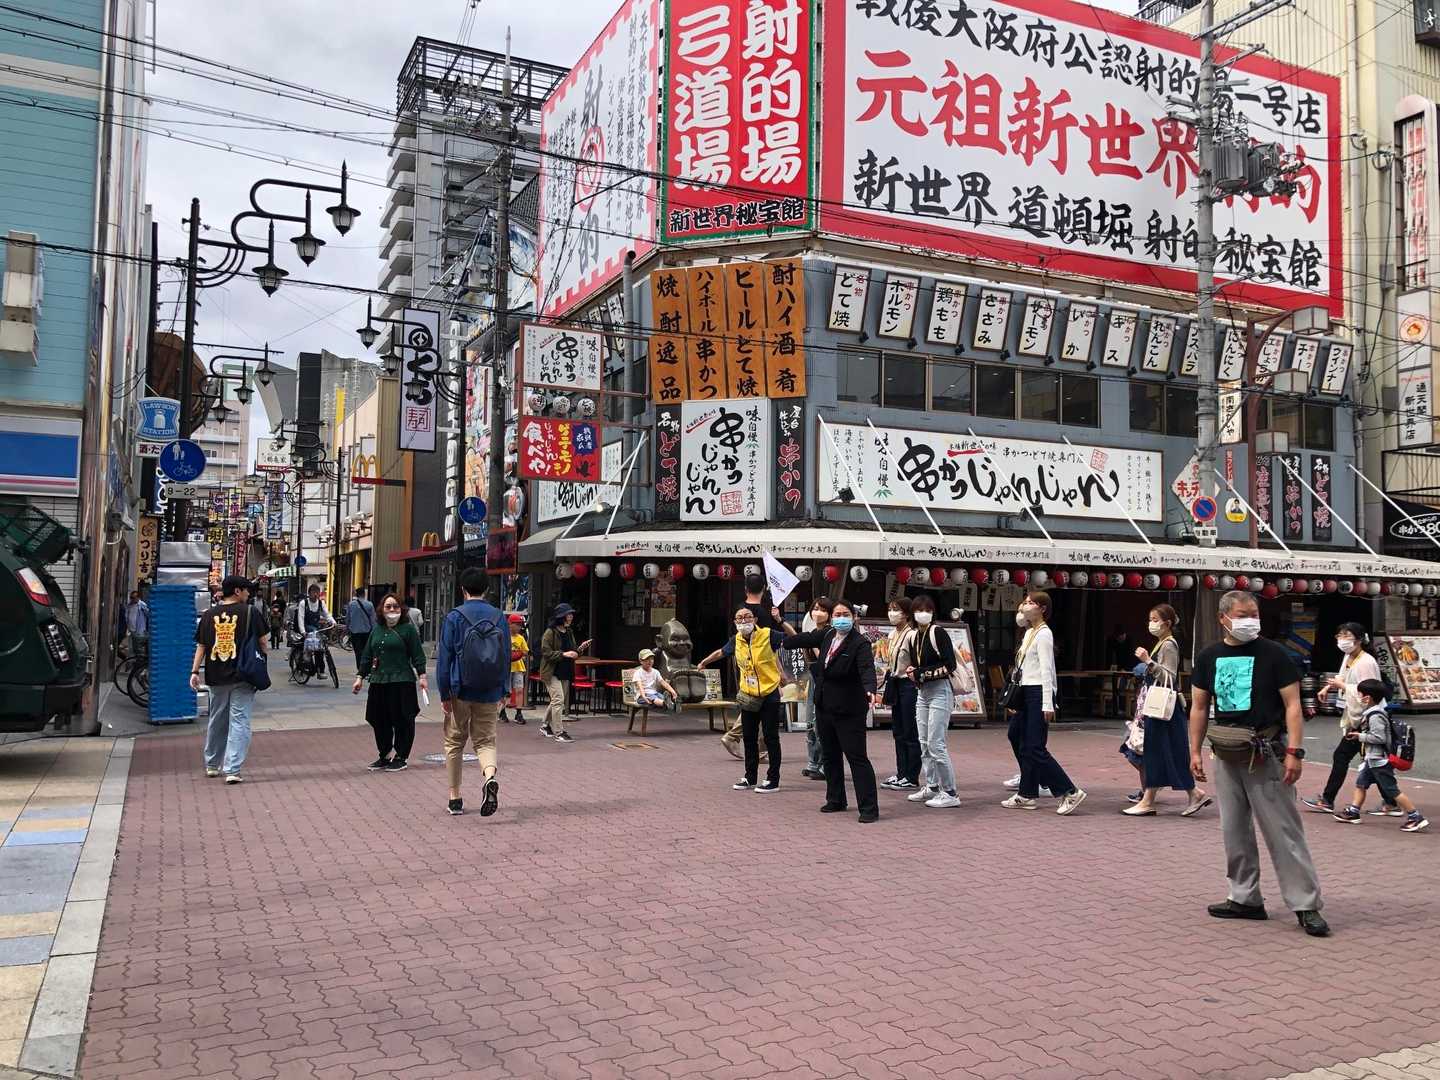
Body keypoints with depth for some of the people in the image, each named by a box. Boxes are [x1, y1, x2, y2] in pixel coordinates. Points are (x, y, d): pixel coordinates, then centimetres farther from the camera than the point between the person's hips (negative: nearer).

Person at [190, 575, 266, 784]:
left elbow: (201, 646, 4)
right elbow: (262, 641, -1)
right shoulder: (249, 612, -5)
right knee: (239, 722, -2)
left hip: (216, 676, 4)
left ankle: (212, 765, 32)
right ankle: (232, 770, -9)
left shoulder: (209, 614, 5)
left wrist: (195, 671, 5)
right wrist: (262, 657, 17)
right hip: (242, 675, -4)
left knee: (216, 720, 19)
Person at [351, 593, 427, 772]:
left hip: (402, 683, -5)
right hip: (378, 683, 5)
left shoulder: (408, 629, -1)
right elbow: (366, 656, 18)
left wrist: (421, 676, -9)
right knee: (380, 722, 8)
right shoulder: (376, 631, 14)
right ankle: (384, 756, 22)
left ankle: (401, 757, 12)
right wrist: (360, 677, 14)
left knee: (402, 721, 0)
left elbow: (417, 655, -4)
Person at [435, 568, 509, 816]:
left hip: (461, 692, -2)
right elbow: (506, 656, 7)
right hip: (490, 693, 2)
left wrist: (444, 694, -2)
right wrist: (502, 692, 14)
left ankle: (455, 799, 19)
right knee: (486, 741, 10)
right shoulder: (499, 616, 3)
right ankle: (491, 775, -21)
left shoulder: (454, 617, -7)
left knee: (454, 743, 13)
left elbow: (444, 657, -8)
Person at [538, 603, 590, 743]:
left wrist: (580, 649, -2)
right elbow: (546, 653, -17)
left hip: (565, 673, 8)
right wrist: (563, 654, -25)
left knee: (556, 701, 16)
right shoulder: (550, 633, -12)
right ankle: (558, 732, -8)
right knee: (558, 700, -12)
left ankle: (545, 726, 33)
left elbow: (572, 652, 19)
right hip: (552, 672, -8)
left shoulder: (569, 632, 11)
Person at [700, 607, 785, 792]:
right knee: (749, 737, 13)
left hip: (769, 695, -5)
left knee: (771, 738, 1)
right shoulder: (736, 641, 2)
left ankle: (773, 780, 9)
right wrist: (704, 662, 34)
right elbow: (721, 652, 23)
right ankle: (750, 778, 25)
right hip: (748, 696, 5)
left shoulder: (768, 635, -13)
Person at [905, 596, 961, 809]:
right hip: (922, 693, 8)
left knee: (936, 744, -10)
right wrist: (910, 670, 0)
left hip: (939, 691, -8)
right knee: (924, 744, 11)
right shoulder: (914, 636, 12)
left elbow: (950, 664, -16)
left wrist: (922, 673, -16)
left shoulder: (938, 634, -10)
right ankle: (932, 787, 21)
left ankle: (950, 793, -4)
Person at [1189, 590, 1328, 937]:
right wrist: (1195, 751, 6)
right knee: (1234, 830, 10)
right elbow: (1199, 708, 12)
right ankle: (1245, 899, 21)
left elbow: (1292, 705, -7)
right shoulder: (1208, 658, 7)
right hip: (1226, 756, 5)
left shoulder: (1274, 655, -4)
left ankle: (1306, 905, 4)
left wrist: (1295, 752, -15)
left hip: (1266, 755, -4)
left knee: (1284, 831, -3)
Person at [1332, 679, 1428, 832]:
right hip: (1373, 759, 11)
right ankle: (1353, 812, 22)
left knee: (1392, 791, -6)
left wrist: (1360, 736, -17)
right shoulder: (1373, 711, 8)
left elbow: (1379, 737, -25)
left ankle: (1416, 818, -3)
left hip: (1380, 760, -11)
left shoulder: (1375, 716, -22)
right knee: (1361, 783, 15)